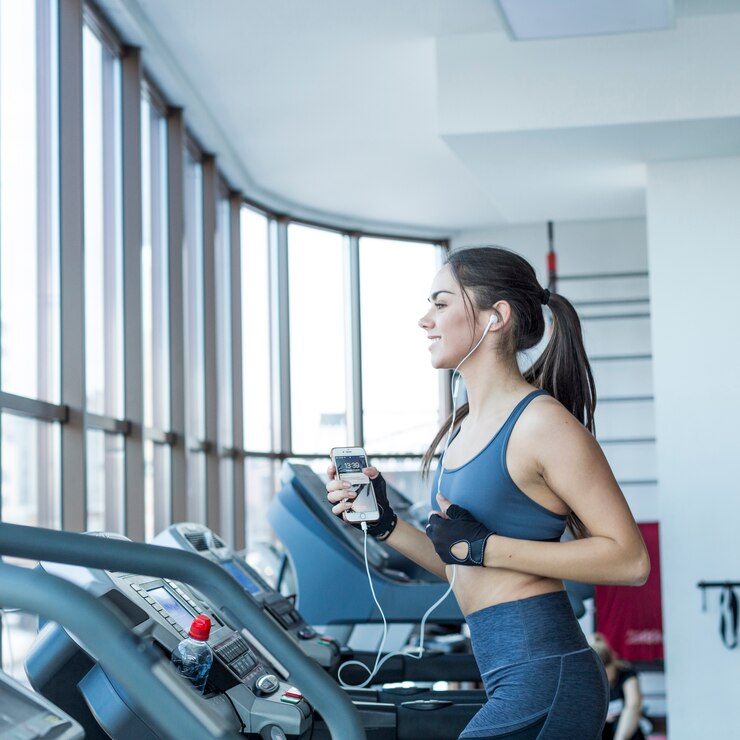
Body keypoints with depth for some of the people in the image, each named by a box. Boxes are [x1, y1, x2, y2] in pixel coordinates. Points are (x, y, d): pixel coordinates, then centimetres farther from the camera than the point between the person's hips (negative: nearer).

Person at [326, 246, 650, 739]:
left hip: (543, 676, -9)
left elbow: (629, 559, -16)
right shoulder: (463, 428, 14)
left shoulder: (541, 422, -13)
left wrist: (484, 546, -17)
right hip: (515, 679, 9)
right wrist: (386, 525, 7)